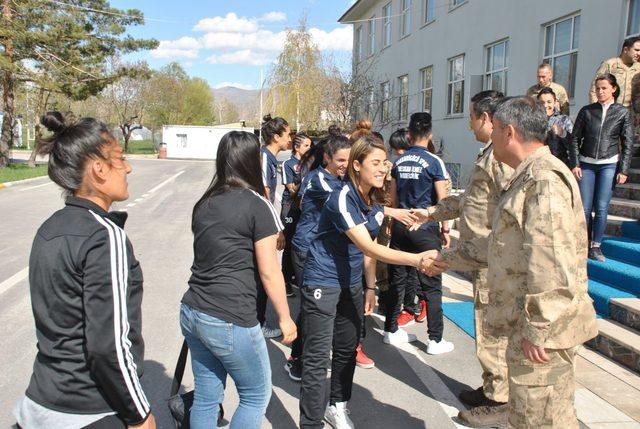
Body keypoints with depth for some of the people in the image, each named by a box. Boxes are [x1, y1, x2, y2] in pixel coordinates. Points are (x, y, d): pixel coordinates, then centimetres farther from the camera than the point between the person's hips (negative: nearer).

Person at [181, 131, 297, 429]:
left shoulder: (204, 203, 8)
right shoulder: (258, 205, -11)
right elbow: (269, 272, -10)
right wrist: (285, 318, 1)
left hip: (191, 313, 7)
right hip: (230, 321, -6)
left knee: (206, 397, 18)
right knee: (257, 395, 14)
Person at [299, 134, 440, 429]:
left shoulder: (373, 198, 3)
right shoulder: (342, 198, -24)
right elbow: (369, 248, -32)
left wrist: (370, 286, 9)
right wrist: (417, 260, -41)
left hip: (351, 284, 8)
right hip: (322, 283, -8)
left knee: (347, 349, 17)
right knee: (317, 357, -3)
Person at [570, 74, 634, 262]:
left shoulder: (623, 112, 4)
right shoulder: (586, 111, 5)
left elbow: (628, 143, 4)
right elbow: (575, 138, 5)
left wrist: (623, 170, -2)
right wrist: (575, 164, -3)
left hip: (609, 164, -1)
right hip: (586, 164, 1)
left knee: (601, 208, -2)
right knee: (585, 208, -1)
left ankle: (595, 246, 9)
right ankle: (585, 244, 13)